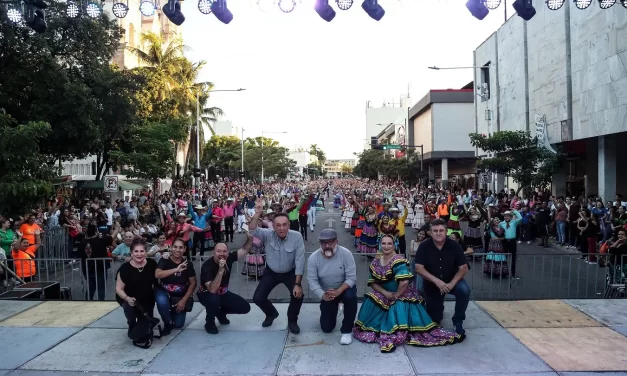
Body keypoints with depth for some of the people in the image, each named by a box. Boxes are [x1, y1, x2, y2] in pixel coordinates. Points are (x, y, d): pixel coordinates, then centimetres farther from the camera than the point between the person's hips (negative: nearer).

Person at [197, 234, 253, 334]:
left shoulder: (229, 258, -16)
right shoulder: (207, 266, -31)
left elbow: (245, 249, -9)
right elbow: (212, 290, -41)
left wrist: (250, 238, -30)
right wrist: (220, 270, -49)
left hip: (223, 293, 5)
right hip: (207, 294, -5)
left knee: (245, 307, -7)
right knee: (214, 300, -41)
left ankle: (221, 313, 19)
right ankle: (209, 323, -8)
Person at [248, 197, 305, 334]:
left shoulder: (297, 236, -24)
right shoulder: (268, 234, -20)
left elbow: (300, 261, -23)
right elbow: (253, 230, -38)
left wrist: (298, 284, -25)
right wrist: (257, 213, -52)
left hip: (290, 272, -2)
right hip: (271, 272, 2)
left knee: (298, 295, -23)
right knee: (258, 298, -6)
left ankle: (292, 320, 8)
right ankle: (272, 313, 29)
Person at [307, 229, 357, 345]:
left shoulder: (346, 254, -24)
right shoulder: (313, 258, -19)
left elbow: (351, 278, -25)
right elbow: (312, 281, -20)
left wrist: (338, 292, -39)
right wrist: (323, 295, -37)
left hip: (345, 288, -2)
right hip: (327, 293, 2)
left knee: (351, 296, -38)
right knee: (326, 328, 3)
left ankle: (346, 330, -15)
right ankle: (333, 309, 38)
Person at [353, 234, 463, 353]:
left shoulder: (398, 260, -22)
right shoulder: (375, 263, 0)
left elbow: (404, 282, -32)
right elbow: (373, 283, 0)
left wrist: (396, 295, -18)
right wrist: (386, 293, -15)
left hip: (402, 296, -6)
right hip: (384, 295, 6)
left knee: (399, 307, -31)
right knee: (370, 302, -15)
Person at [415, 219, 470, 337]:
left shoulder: (454, 245, -16)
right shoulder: (424, 246, -17)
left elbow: (464, 268, -16)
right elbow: (419, 268, -22)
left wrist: (452, 284, -29)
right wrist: (437, 281, -32)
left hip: (452, 280, 0)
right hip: (432, 284, 0)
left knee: (464, 290, -33)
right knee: (434, 319, 7)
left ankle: (458, 321, -10)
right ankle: (439, 309, 45)